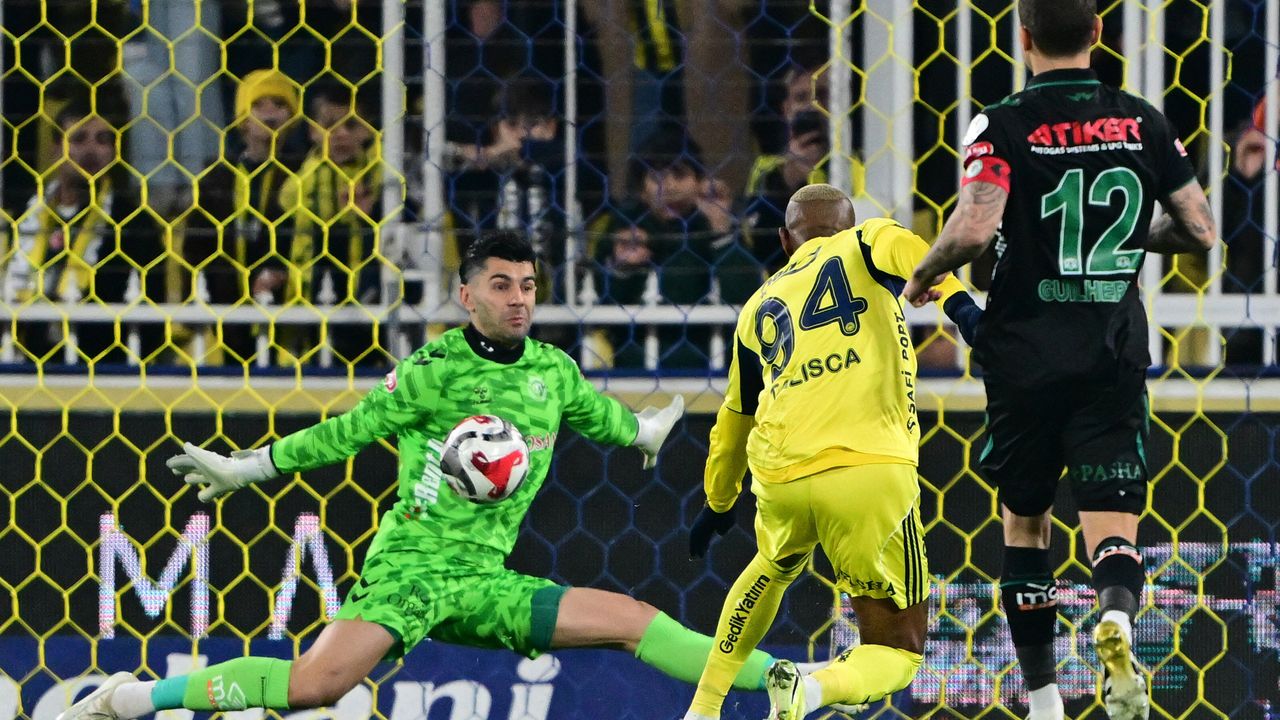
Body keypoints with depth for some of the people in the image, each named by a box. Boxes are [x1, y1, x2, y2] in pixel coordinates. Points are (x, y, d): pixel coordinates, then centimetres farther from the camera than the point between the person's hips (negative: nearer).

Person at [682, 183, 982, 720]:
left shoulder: (760, 308, 26)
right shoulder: (863, 247, 15)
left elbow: (736, 415, 39)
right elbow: (902, 247, -12)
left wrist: (718, 504, 53)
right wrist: (958, 300, -26)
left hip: (779, 478, 4)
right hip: (871, 469, -4)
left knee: (775, 567, 40)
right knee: (898, 651, 8)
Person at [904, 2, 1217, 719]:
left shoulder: (1003, 125, -9)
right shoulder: (1143, 122, 2)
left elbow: (974, 228, -23)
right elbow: (1201, 231, 6)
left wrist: (924, 273, -3)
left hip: (1027, 355, -1)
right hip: (1115, 356, 1)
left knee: (1025, 523, 16)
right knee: (1113, 531, -2)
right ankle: (1117, 618, -36)